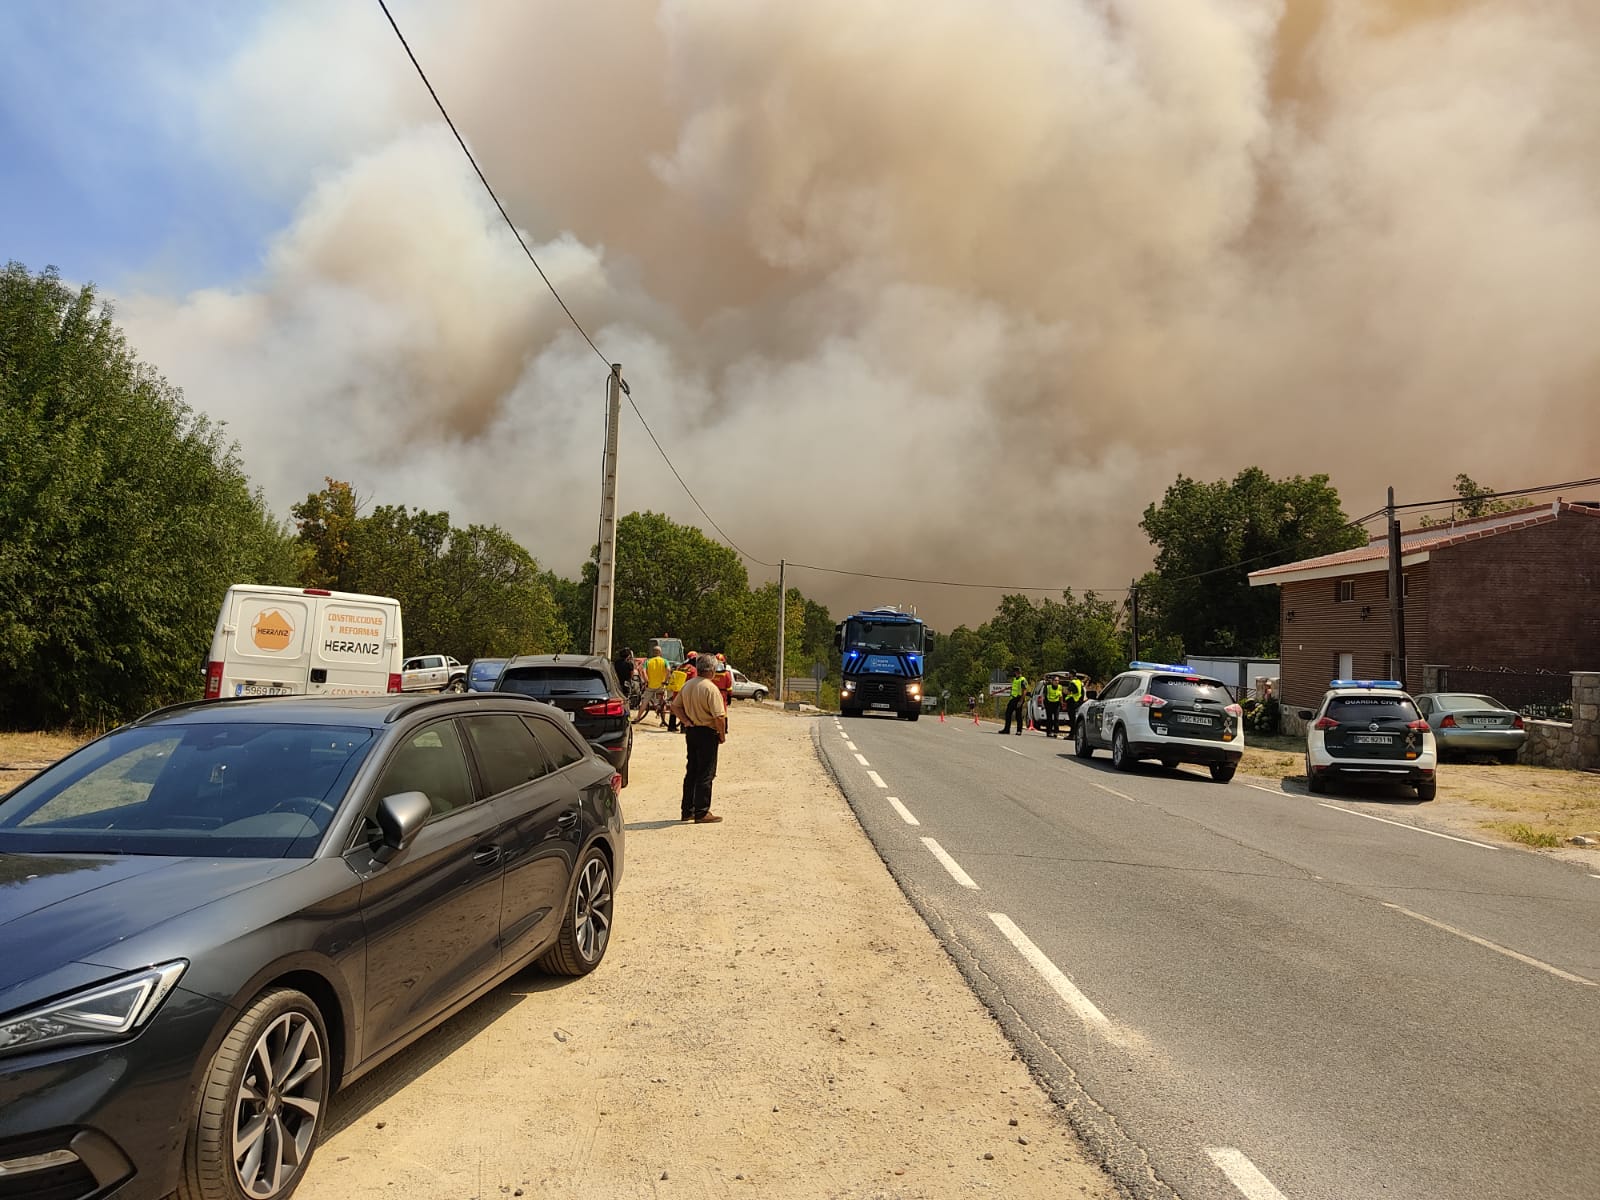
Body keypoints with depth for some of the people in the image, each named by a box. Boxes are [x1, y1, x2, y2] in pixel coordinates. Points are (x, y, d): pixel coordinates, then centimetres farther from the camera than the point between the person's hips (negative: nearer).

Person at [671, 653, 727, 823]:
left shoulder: (687, 685, 7)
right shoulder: (710, 688, -17)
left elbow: (675, 706, 13)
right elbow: (719, 716, -22)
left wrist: (687, 721, 6)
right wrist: (722, 735, -9)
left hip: (691, 732, 8)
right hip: (707, 733, -8)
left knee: (691, 772, 15)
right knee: (706, 774, 0)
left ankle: (687, 810, 21)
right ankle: (702, 813, 3)